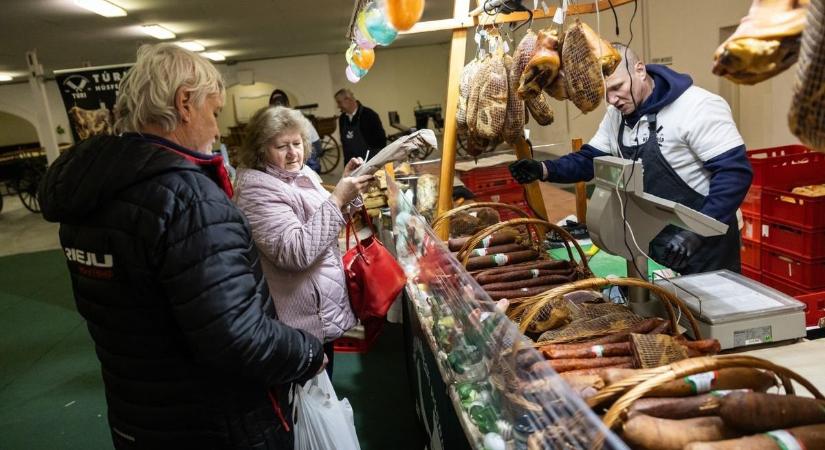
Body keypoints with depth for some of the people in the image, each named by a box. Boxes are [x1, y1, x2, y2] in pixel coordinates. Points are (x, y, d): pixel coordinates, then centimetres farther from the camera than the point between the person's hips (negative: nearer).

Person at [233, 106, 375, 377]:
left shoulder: (301, 173, 6)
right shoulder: (257, 190, -20)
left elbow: (327, 223, 17)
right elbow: (296, 252, -30)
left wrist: (346, 185, 0)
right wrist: (337, 198, -29)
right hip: (303, 319, -8)